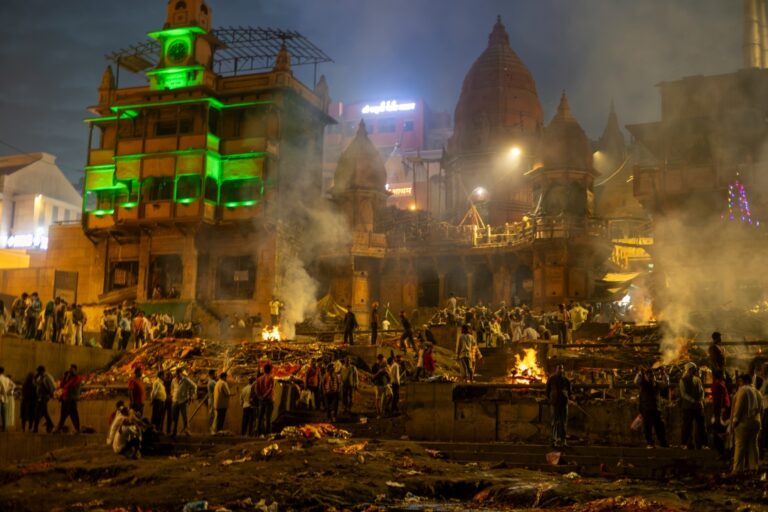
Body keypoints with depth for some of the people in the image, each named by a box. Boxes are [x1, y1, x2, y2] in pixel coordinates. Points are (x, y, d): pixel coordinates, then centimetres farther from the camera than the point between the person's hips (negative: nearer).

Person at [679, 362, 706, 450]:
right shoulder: (683, 380, -1)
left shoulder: (697, 380, 11)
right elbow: (684, 394, -9)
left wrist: (701, 400, -10)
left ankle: (700, 443, 8)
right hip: (688, 406, -4)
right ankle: (687, 443, 6)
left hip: (699, 405, 4)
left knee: (700, 425, 2)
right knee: (687, 426, 0)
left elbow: (701, 391, 10)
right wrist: (694, 401, -18)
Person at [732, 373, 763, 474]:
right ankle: (753, 466, 12)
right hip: (755, 422, 8)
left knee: (740, 445, -6)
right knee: (753, 444, 11)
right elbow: (760, 408, 17)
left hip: (744, 421, -8)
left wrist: (735, 419, -12)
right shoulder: (757, 392, 15)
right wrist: (758, 418, 19)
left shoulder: (743, 390, -11)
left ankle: (738, 468, -8)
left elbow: (739, 405, -17)